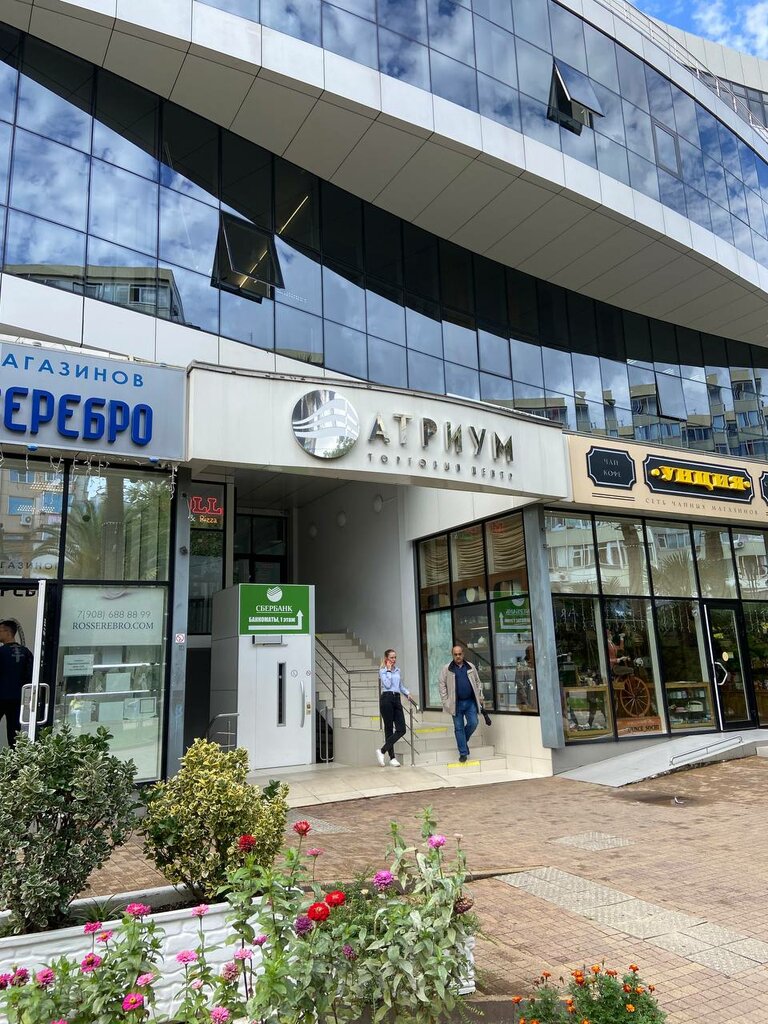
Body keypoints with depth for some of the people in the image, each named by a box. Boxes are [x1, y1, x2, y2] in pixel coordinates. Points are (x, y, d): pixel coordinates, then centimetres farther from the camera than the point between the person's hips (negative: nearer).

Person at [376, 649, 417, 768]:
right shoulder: (382, 671, -1)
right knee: (389, 729, -2)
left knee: (401, 729, -4)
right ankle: (392, 758, 7)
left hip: (397, 699, 6)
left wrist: (407, 694, 16)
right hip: (387, 699, -6)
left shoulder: (397, 670, 17)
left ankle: (382, 750, 4)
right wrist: (389, 670, -8)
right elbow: (387, 685, -15)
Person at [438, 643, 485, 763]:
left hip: (470, 702, 2)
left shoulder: (470, 667, 7)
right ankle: (463, 753, 10)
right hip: (456, 703, -2)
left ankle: (463, 740, 25)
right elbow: (442, 684, 0)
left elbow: (478, 682, 14)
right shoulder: (447, 669, -1)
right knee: (459, 728, 2)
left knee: (473, 723, -4)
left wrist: (480, 697, 8)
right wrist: (445, 701, -6)